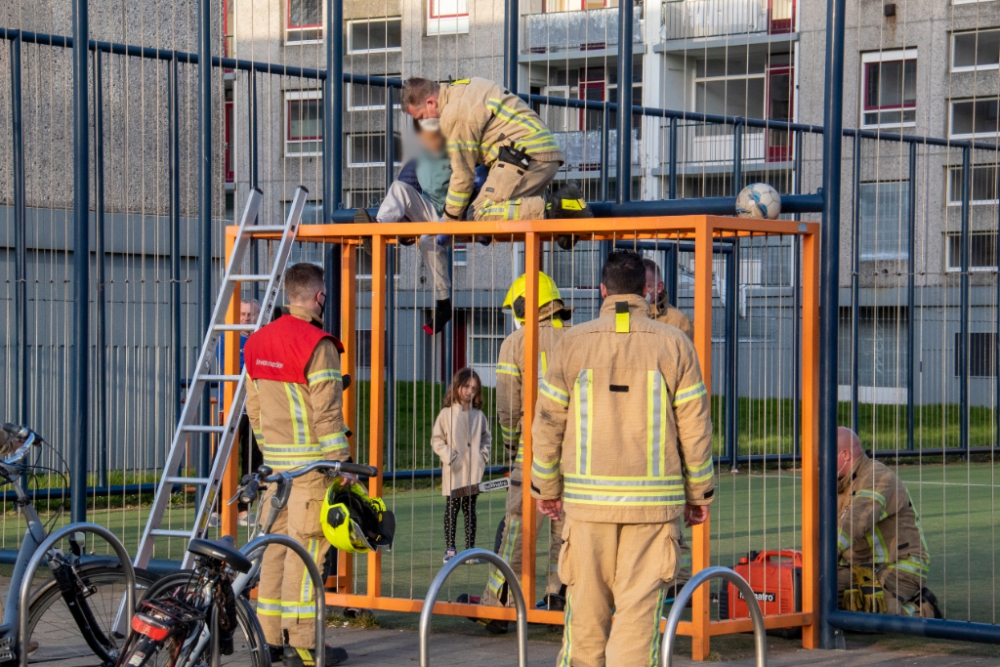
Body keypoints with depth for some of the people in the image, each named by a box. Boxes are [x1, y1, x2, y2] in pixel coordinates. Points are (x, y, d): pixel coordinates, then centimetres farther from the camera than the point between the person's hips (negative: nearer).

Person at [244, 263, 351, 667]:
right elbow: (327, 413, -16)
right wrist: (342, 463, -11)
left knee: (276, 544, 12)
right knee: (306, 548, -6)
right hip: (311, 463, -8)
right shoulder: (317, 345, -14)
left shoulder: (258, 342, 11)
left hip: (274, 459, 8)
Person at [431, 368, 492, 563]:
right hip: (453, 473, -2)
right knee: (452, 508, 1)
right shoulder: (446, 414, -2)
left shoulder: (479, 416, 7)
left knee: (470, 509, 7)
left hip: (474, 472, 2)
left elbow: (486, 437, 18)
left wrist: (483, 455, 4)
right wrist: (448, 456, -10)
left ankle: (470, 547, 11)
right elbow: (437, 439, 0)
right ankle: (449, 549, 6)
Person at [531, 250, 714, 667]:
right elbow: (695, 429, 1)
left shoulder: (573, 343, 1)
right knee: (640, 610, 1)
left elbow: (548, 423, 3)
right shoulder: (674, 345, 0)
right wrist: (699, 495, 10)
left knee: (586, 609, 10)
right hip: (655, 499, -1)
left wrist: (546, 487, 15)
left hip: (587, 496, 1)